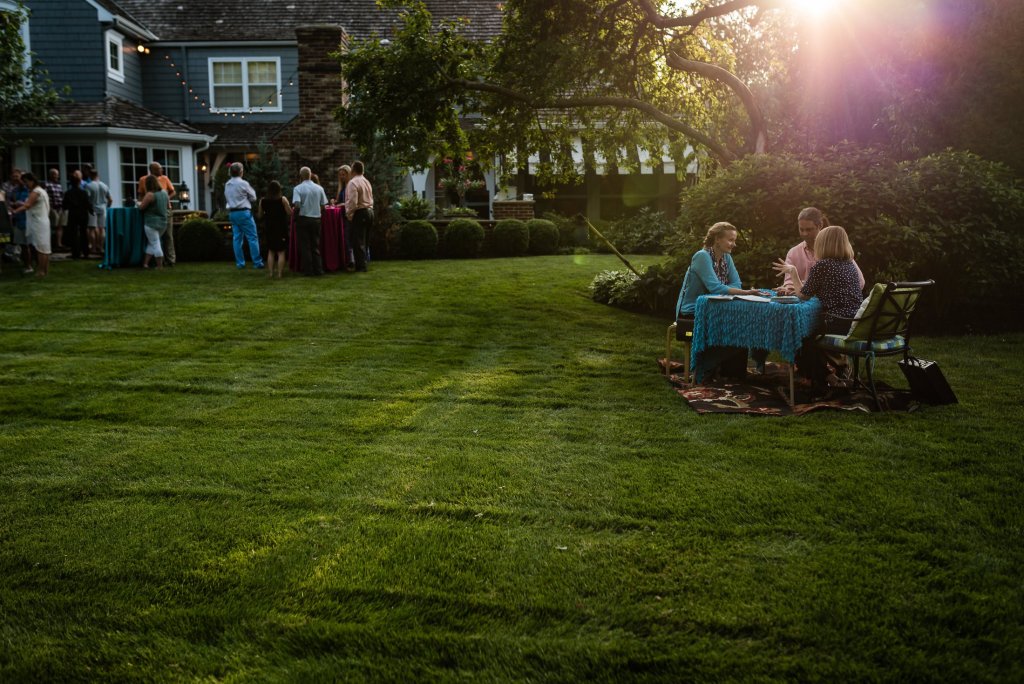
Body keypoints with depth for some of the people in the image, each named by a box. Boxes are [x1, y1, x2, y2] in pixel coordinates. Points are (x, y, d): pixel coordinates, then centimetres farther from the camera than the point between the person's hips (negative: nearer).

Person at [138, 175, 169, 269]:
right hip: (163, 222, 7)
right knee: (152, 243, 16)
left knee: (155, 244, 0)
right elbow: (168, 207, 16)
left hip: (151, 223, -7)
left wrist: (139, 203, 10)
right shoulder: (164, 192, 5)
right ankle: (145, 263, 17)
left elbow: (141, 207, -10)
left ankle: (160, 265, 2)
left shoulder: (150, 195, -15)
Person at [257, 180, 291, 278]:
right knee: (281, 252, 3)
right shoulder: (282, 199, -10)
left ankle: (270, 272, 10)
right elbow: (290, 213, -12)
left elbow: (260, 216, 6)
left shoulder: (263, 200, -1)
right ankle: (280, 273, -2)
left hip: (269, 229, 3)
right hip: (281, 228, -3)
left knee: (271, 251, 15)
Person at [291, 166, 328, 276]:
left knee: (305, 246, 3)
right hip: (316, 219, 3)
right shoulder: (319, 188, 3)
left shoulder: (298, 188, -8)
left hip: (303, 219, -3)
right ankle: (318, 269, 10)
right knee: (316, 245, 11)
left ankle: (308, 270, 3)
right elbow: (323, 206, 3)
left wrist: (295, 215, -2)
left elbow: (297, 206, -19)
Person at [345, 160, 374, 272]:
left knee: (358, 241, -5)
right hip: (370, 211, 8)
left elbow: (352, 202, -20)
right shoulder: (367, 182, 14)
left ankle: (361, 266, -6)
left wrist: (349, 215, -9)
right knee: (364, 240, 13)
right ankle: (362, 264, 17)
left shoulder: (353, 182, -12)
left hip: (360, 213, -8)